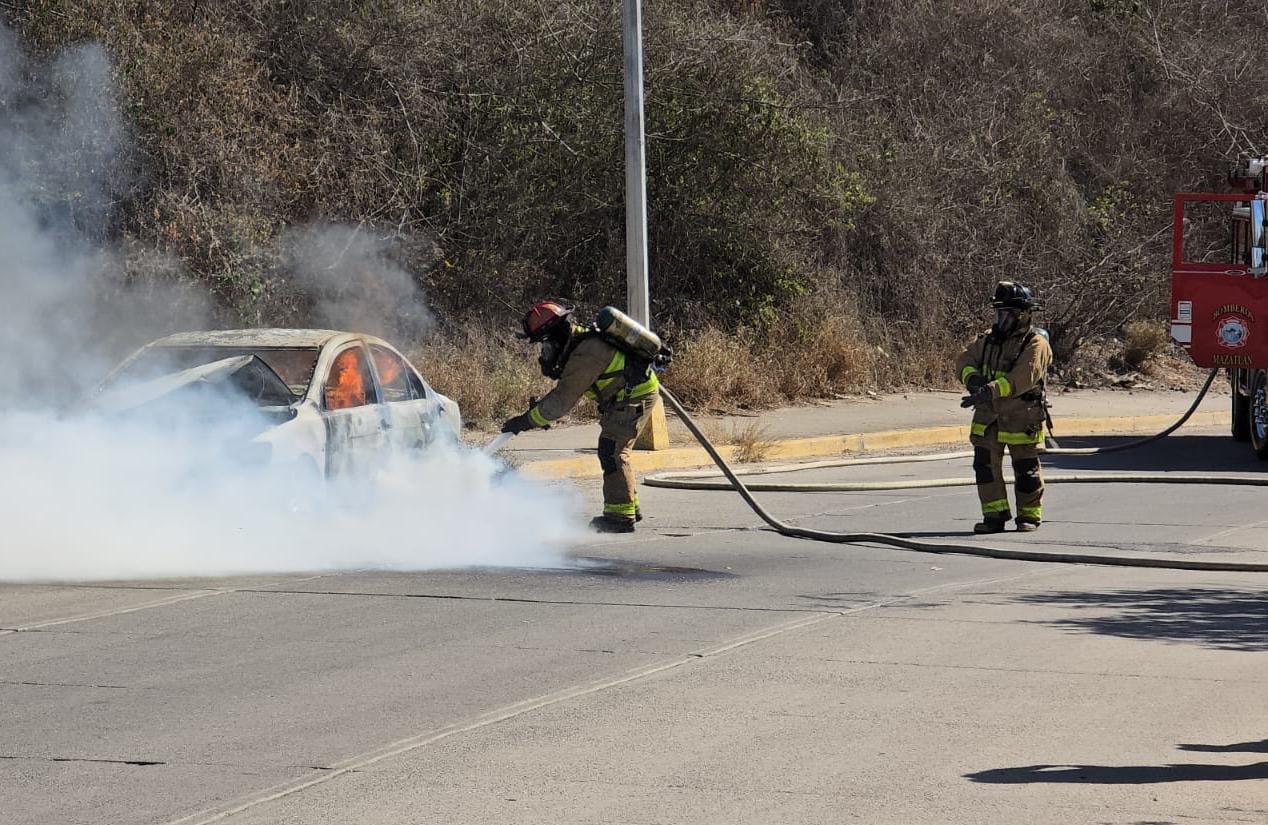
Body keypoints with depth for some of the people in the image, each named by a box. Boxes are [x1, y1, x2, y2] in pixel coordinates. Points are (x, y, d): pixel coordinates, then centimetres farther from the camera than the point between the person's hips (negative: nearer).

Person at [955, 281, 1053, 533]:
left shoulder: (1035, 344, -11)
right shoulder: (989, 340, 11)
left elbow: (1023, 377, -25)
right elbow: (965, 359, 5)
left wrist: (990, 391, -34)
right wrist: (972, 378, -18)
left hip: (1021, 420, -6)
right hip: (988, 418, 6)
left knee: (1026, 470, 5)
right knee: (985, 465, 2)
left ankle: (1029, 515, 17)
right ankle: (994, 515, 8)